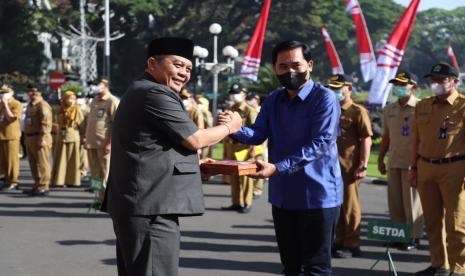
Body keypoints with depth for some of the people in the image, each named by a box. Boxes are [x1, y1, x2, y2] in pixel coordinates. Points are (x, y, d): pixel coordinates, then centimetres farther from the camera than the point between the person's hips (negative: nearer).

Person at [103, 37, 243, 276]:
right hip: (151, 207, -11)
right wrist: (230, 127, 6)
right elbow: (195, 140, -11)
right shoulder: (156, 94, -13)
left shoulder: (139, 91, 21)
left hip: (136, 205, 11)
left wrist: (195, 163, 22)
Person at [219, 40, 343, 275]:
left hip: (317, 194, -6)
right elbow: (258, 135, 1)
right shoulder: (273, 100, 9)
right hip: (282, 194, 6)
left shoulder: (324, 98, -13)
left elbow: (319, 144, -22)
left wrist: (277, 168, -30)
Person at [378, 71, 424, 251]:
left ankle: (414, 237, 6)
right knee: (395, 200, 10)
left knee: (411, 200, -2)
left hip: (412, 162, -6)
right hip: (394, 161, 6)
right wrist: (380, 159, 16)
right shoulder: (389, 110, 13)